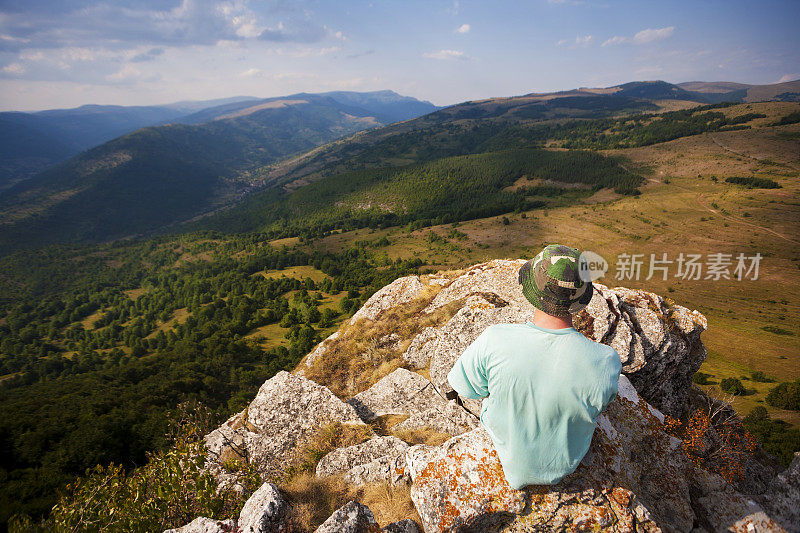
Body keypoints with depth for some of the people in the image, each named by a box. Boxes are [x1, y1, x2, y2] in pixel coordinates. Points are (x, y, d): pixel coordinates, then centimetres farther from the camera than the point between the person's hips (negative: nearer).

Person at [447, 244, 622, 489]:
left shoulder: (494, 341, -36)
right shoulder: (605, 362, -35)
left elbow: (465, 390, -16)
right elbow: (599, 404, -10)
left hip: (508, 451, 0)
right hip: (564, 463, 1)